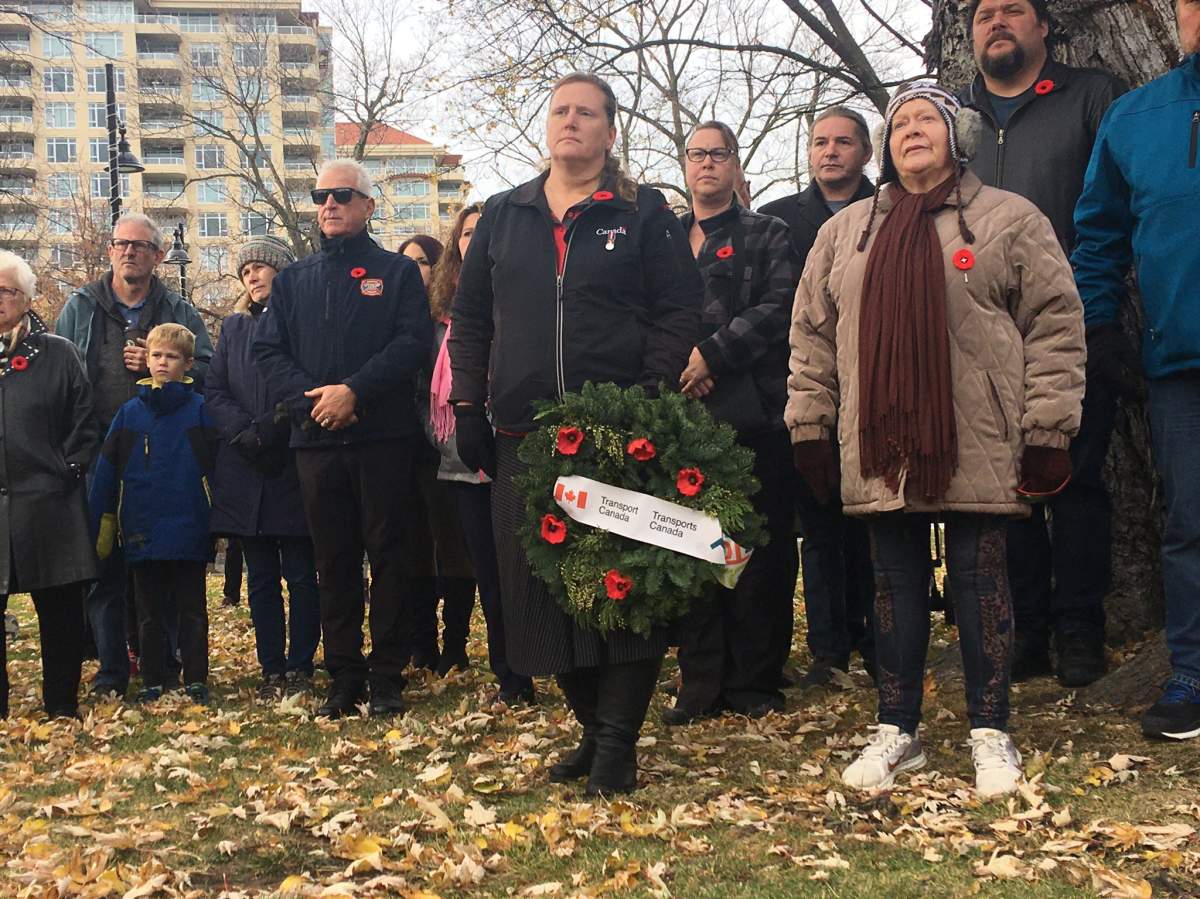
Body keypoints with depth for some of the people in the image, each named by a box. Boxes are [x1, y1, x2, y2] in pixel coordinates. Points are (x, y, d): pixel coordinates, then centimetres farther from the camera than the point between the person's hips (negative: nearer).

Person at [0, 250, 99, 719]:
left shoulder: (58, 354, 5)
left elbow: (84, 423, 6)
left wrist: (69, 470, -4)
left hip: (47, 503, -1)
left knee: (60, 610, 4)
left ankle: (62, 705, 16)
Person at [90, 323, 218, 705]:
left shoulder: (200, 409, -1)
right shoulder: (130, 412, 5)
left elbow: (216, 467, -3)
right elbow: (106, 471, 5)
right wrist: (102, 523, 0)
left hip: (189, 531, -2)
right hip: (142, 533, 2)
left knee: (192, 610, 7)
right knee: (150, 613, 10)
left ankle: (196, 681, 14)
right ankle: (152, 684, 18)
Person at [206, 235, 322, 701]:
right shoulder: (233, 327, 16)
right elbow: (214, 390, 8)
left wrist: (275, 427, -18)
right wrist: (244, 433, -8)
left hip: (295, 469, -4)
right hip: (244, 471, 5)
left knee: (301, 575, -1)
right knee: (261, 578, 8)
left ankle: (300, 667, 8)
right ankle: (271, 669, 13)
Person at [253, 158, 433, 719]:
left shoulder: (397, 272, 7)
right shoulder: (292, 280, 17)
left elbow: (413, 341, -6)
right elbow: (267, 352, 8)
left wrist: (354, 390, -17)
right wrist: (310, 400, -10)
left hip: (383, 437, -3)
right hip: (316, 438, 3)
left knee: (387, 554, 0)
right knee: (334, 560, 6)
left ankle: (387, 675, 6)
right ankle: (344, 676, 13)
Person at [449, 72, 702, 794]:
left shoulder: (644, 214, 6)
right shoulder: (504, 216, 16)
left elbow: (680, 309, 0)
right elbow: (471, 318, 16)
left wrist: (653, 396, -12)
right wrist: (469, 407, 7)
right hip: (526, 436, 4)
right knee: (544, 585, 4)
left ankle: (618, 739, 3)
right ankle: (594, 727, 18)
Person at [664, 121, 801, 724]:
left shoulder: (767, 235, 10)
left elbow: (779, 308, -5)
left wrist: (713, 355, -14)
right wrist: (676, 363, -6)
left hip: (752, 409, -2)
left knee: (760, 550, -1)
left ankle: (754, 683, 8)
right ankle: (700, 683, 9)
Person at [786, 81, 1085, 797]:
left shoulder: (1011, 220, 2)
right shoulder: (844, 232, 13)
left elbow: (1056, 324, -2)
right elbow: (812, 334, 13)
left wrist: (1048, 430, -8)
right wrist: (809, 428, 7)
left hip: (978, 448, -3)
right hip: (879, 446, 3)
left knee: (980, 581, 3)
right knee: (897, 585, 9)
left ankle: (992, 733, 15)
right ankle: (898, 730, 20)